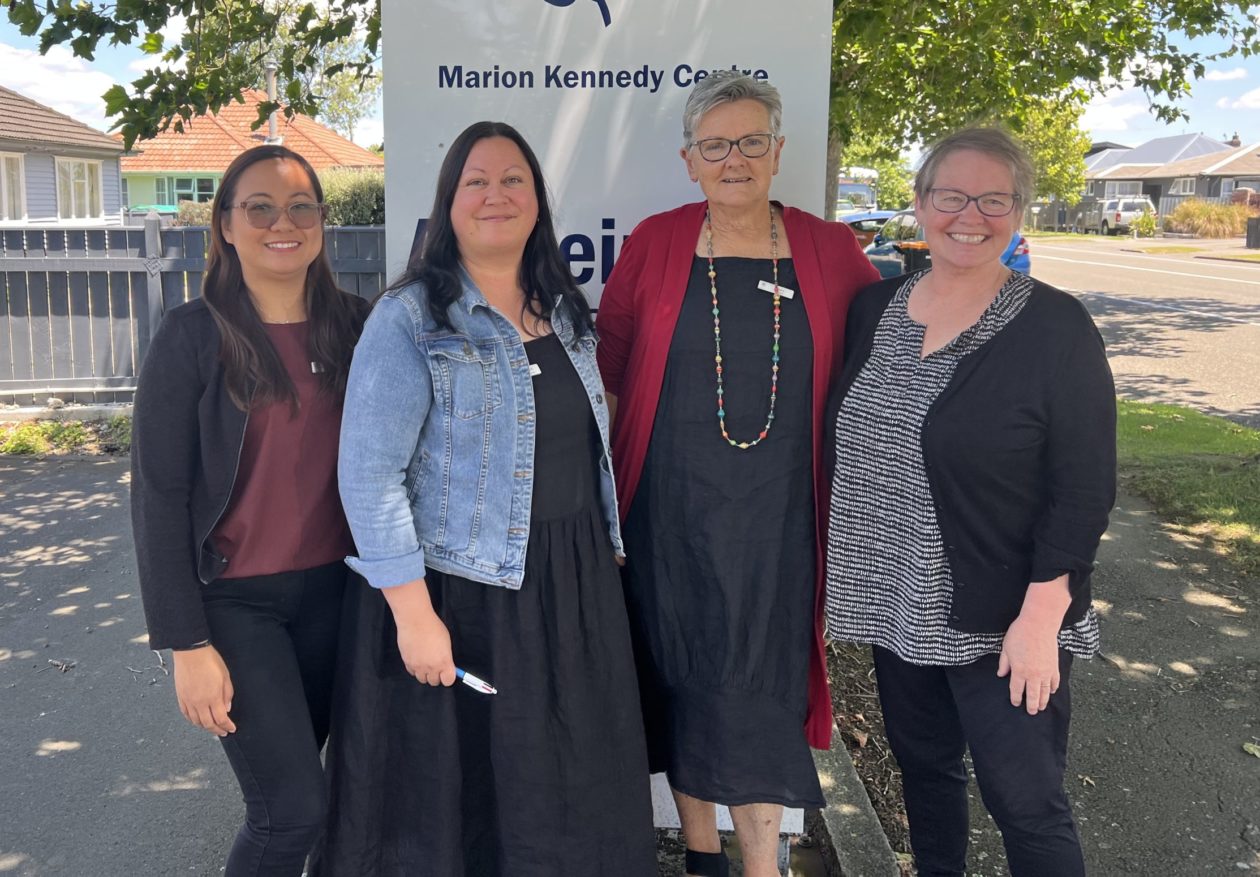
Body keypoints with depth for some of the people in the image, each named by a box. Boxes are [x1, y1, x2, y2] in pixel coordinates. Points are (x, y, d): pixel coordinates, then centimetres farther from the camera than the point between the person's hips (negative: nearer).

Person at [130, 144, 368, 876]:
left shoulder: (355, 324, 1)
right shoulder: (194, 335, -10)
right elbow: (159, 495, -9)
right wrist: (187, 644, -11)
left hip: (333, 590, 4)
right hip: (236, 598, -4)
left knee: (291, 786, 15)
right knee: (295, 806, -5)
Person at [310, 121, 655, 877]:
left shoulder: (567, 313, 10)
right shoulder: (409, 319, -10)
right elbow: (369, 475, -16)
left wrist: (607, 554, 14)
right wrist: (413, 612, -20)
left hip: (573, 588, 6)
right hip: (460, 591, -6)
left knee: (573, 795, 16)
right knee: (456, 801, 8)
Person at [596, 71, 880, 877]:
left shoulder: (830, 251, 2)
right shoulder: (654, 245, 1)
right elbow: (607, 366, 5)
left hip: (774, 514, 0)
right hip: (670, 509, 1)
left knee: (759, 691, 3)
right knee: (681, 677, 11)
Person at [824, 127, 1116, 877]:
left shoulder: (1057, 327, -12)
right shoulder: (875, 307, 3)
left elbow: (1084, 489, -13)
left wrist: (1042, 616, -17)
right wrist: (844, 570, 11)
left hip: (1003, 619, -5)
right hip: (896, 605, 5)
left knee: (1027, 805, 5)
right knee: (924, 767, 20)